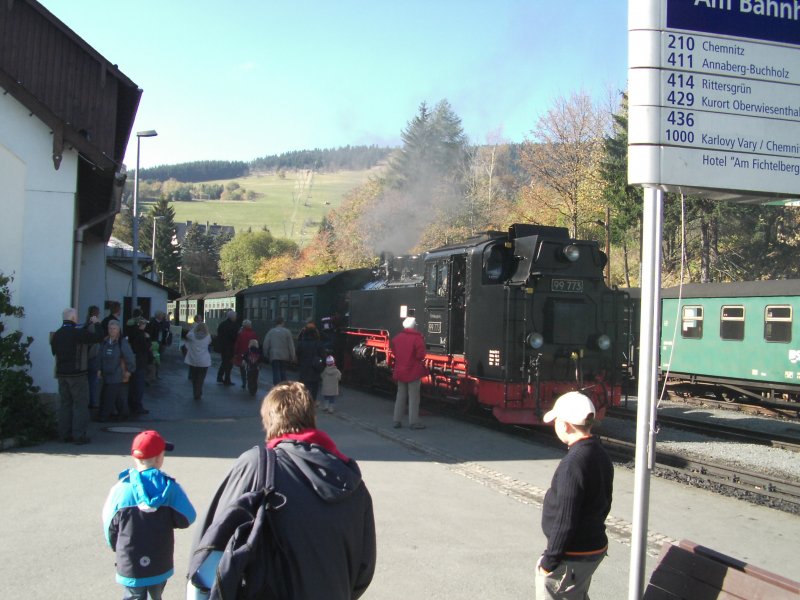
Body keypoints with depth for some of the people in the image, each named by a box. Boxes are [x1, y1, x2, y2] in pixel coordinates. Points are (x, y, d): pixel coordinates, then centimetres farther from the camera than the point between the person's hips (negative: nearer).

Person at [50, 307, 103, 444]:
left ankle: (64, 434, 14)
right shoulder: (78, 332, -15)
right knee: (80, 404, -1)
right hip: (77, 373, -6)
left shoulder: (56, 334, 6)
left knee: (65, 403, 12)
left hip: (61, 373, 7)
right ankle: (79, 435, -3)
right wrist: (95, 323, 1)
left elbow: (54, 351, 18)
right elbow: (98, 337, -14)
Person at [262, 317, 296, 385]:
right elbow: (291, 345, 0)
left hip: (274, 356, -1)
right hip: (284, 356, 1)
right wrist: (292, 356, 5)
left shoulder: (271, 332, 3)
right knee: (283, 371, 13)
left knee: (276, 372, -3)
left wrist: (266, 355, 13)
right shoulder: (287, 332, 0)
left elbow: (265, 345, 2)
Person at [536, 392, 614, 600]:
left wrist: (548, 561, -16)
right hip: (595, 546, 9)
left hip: (572, 556, -9)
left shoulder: (573, 464, -26)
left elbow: (565, 521, -25)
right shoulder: (601, 456, 3)